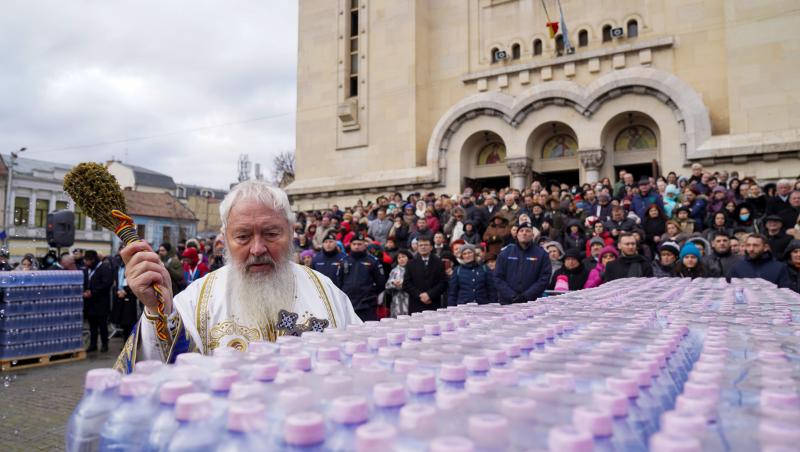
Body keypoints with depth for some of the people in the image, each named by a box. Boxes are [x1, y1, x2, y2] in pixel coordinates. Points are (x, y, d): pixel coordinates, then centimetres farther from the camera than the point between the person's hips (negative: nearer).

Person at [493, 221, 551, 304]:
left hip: (531, 302, -1)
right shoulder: (505, 253, 9)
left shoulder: (541, 254, 5)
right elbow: (498, 278, 4)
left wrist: (526, 296, -14)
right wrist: (512, 296, -10)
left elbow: (544, 279, -3)